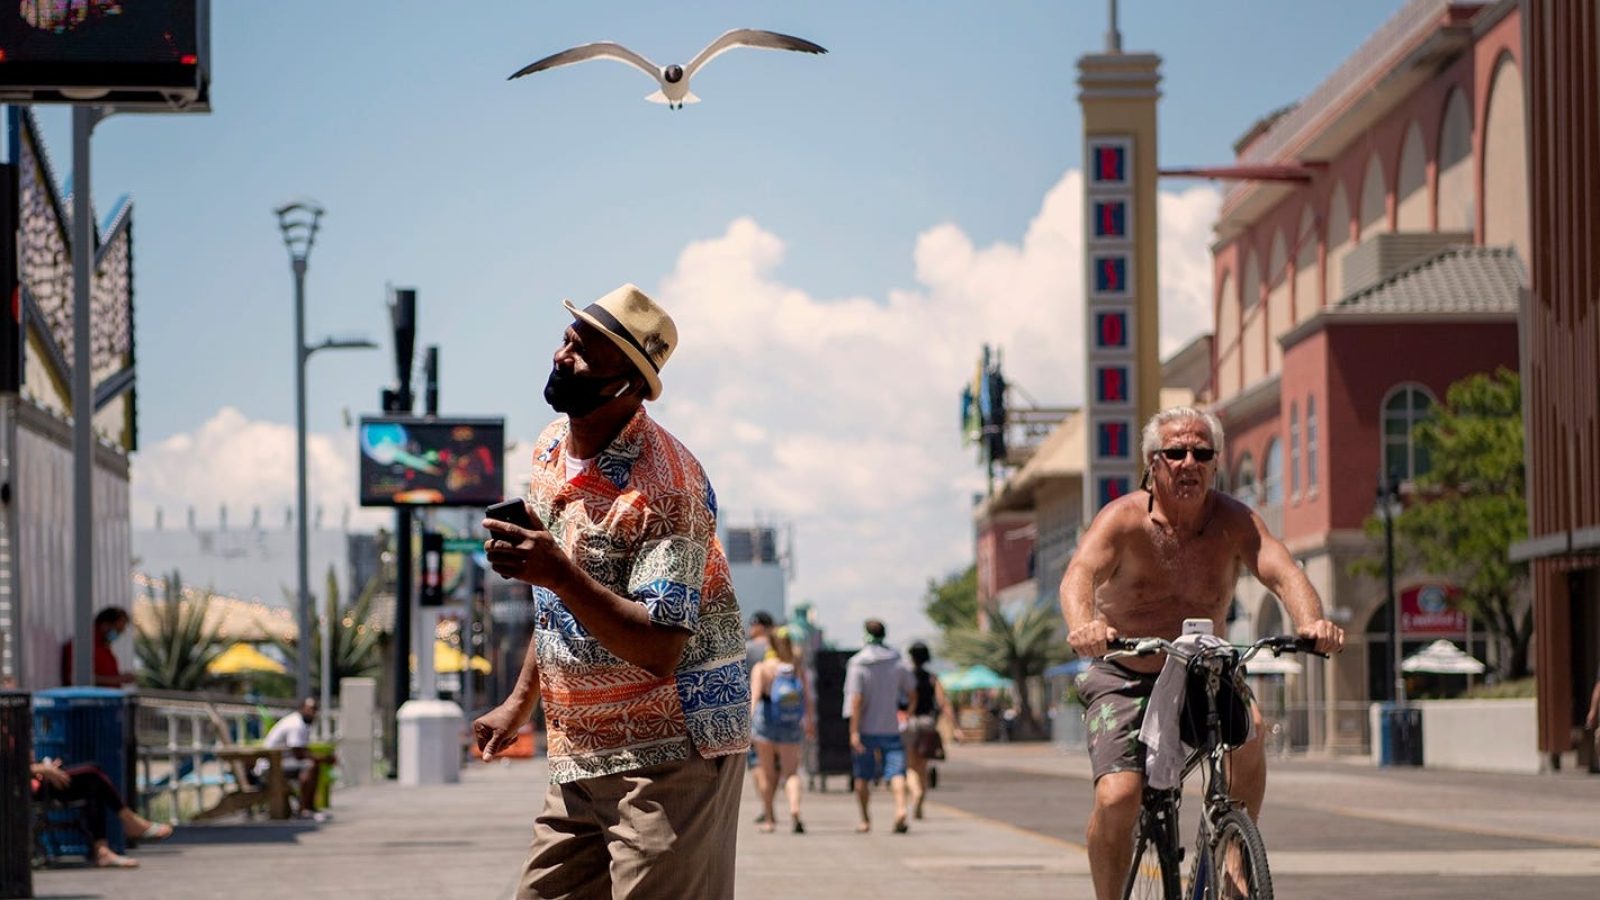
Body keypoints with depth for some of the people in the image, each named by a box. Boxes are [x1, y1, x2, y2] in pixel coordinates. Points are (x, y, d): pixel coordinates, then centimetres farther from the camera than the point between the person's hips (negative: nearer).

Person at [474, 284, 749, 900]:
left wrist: (559, 574, -33)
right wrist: (520, 701, 22)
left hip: (670, 758, -8)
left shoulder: (663, 484, -19)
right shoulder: (551, 448, 8)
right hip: (578, 758, 8)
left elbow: (659, 650, -25)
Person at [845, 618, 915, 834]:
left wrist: (854, 731, -16)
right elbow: (911, 691, 9)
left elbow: (856, 699, -16)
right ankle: (900, 808, -27)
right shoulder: (896, 663, 1)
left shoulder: (857, 665, -9)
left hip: (865, 729, -2)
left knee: (862, 776, 11)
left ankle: (865, 820, 18)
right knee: (896, 771, -3)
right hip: (890, 727, 2)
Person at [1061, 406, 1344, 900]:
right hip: (1123, 678, -2)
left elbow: (1283, 573, -26)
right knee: (1116, 798, -21)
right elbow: (1080, 574, -35)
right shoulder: (1124, 519, -17)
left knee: (1248, 729, -27)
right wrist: (1083, 625, -58)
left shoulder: (1234, 522, -10)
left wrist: (1311, 622, -49)